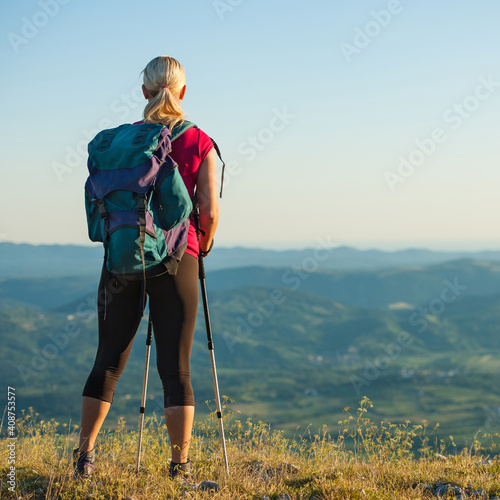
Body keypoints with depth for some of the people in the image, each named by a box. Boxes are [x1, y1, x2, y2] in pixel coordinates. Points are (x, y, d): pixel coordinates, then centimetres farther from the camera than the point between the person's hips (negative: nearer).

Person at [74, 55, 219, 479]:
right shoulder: (200, 143, 0)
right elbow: (210, 211, -5)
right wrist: (202, 246, 15)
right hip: (177, 260, -2)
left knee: (109, 360, 12)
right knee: (176, 366, 4)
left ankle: (84, 455, 13)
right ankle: (180, 464, 6)